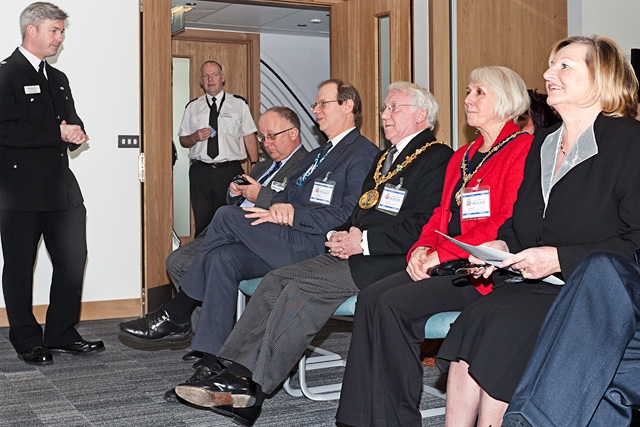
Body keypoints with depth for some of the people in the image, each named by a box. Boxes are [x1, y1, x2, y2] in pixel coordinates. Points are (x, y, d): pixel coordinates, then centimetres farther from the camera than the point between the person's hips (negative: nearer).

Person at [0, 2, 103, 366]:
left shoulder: (58, 79, 19)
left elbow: (73, 124, 22)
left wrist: (75, 133, -2)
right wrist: (58, 134, -16)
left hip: (61, 187, 8)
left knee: (73, 260, 8)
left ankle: (61, 335, 20)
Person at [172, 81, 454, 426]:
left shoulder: (438, 158, -4)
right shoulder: (384, 158, 26)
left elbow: (423, 228, -16)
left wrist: (363, 241, -15)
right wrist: (339, 236, 6)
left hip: (387, 262, -9)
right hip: (352, 252, 9)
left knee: (303, 288, -24)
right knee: (278, 279, -11)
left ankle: (252, 389, -19)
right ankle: (236, 372, -17)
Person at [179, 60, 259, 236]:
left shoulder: (239, 103, 6)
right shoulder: (192, 107, 12)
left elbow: (249, 136, 3)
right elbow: (183, 140, 16)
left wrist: (255, 165, -7)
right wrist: (195, 137, -7)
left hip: (230, 171, -2)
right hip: (200, 173, 2)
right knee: (202, 223, 3)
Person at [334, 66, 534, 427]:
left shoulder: (523, 149, -6)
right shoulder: (462, 157, 23)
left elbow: (509, 225, -15)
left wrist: (442, 255, -16)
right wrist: (422, 249, 0)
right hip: (443, 263, 8)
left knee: (394, 304, -24)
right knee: (371, 296, -15)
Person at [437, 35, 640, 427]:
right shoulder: (542, 144, 18)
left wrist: (561, 259, -18)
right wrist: (502, 244, 4)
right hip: (532, 285, 7)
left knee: (505, 327, -29)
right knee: (475, 320, -21)